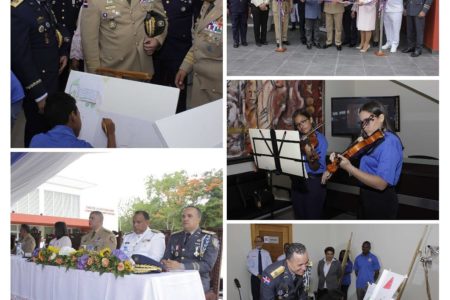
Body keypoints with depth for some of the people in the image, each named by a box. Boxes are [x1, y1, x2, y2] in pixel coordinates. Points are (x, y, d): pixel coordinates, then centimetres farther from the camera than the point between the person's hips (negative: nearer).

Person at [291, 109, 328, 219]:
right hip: (296, 182, 6)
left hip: (313, 183, -6)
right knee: (300, 217, 12)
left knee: (312, 218, -3)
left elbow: (316, 168, -17)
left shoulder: (319, 139, -8)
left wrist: (310, 156, -36)